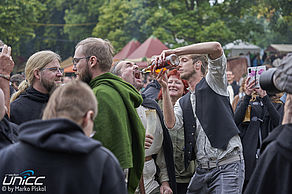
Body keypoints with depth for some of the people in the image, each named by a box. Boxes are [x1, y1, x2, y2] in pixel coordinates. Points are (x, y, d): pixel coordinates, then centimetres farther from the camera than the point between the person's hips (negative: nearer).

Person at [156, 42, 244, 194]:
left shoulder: (213, 82, 4)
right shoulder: (183, 102, 18)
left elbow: (216, 47, -13)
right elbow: (171, 124, -2)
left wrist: (175, 51, -14)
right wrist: (164, 88, -6)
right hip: (202, 169, 6)